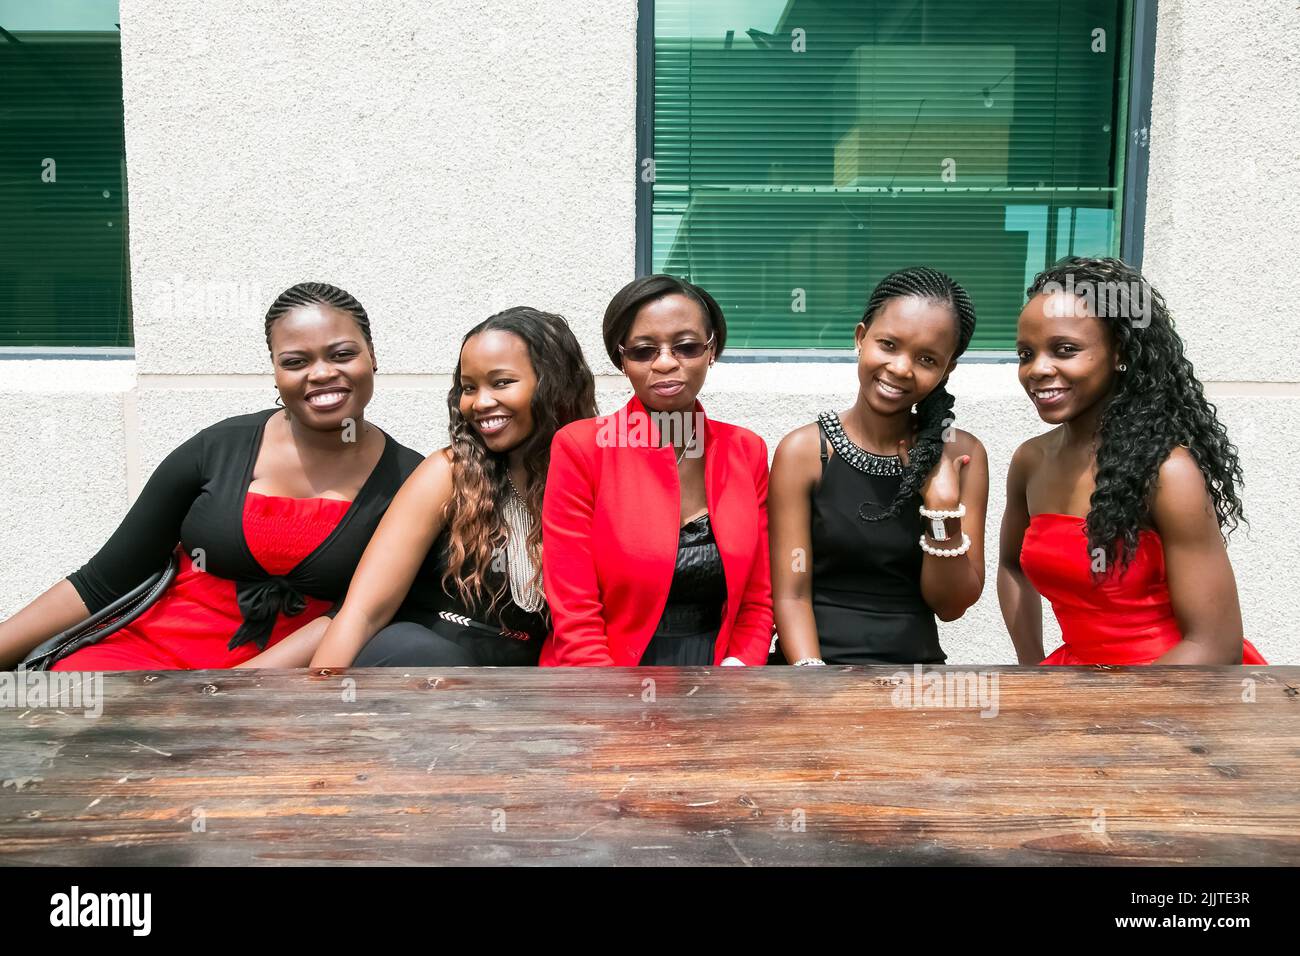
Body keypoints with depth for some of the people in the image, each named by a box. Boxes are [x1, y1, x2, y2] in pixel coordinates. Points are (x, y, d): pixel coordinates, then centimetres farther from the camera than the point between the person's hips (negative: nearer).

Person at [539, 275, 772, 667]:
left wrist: (739, 663, -10)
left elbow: (757, 602, 8)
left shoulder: (746, 451, 6)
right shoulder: (580, 447, -6)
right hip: (605, 664, -2)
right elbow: (575, 620, -9)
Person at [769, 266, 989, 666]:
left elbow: (951, 606, 2)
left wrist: (945, 510, -12)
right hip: (818, 658, -2)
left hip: (918, 659, 3)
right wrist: (809, 670, -20)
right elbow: (791, 595, -6)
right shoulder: (803, 451, -3)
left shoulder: (962, 454, 3)